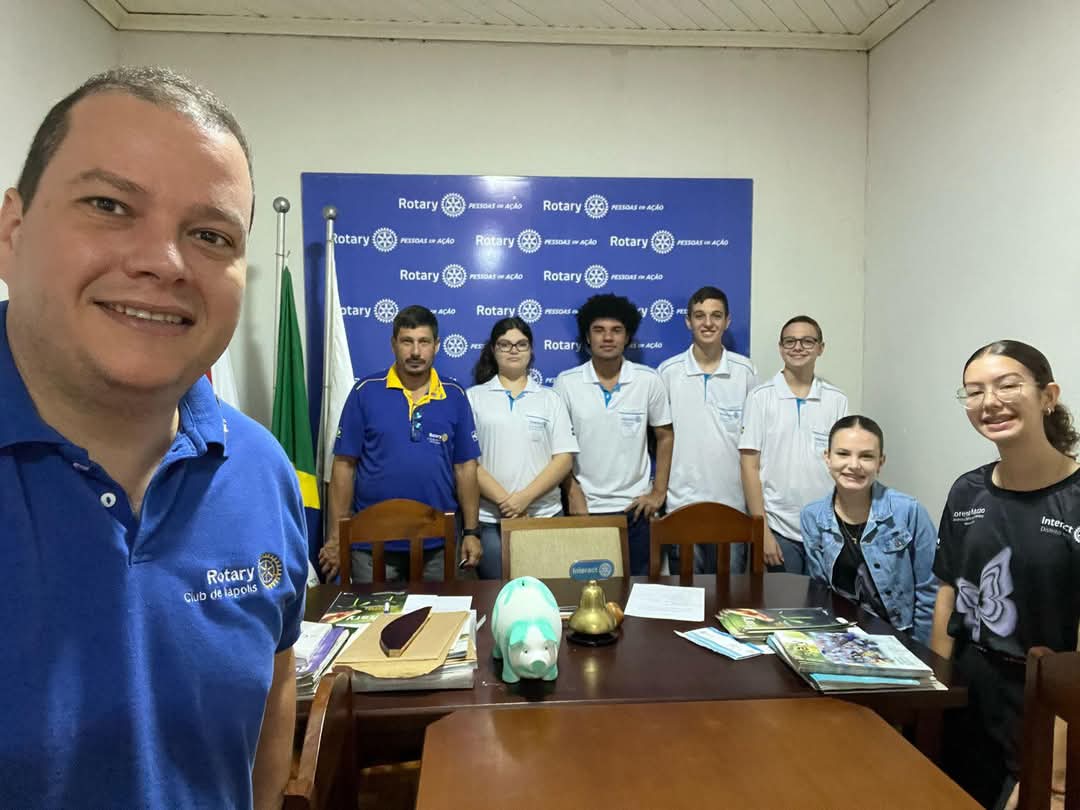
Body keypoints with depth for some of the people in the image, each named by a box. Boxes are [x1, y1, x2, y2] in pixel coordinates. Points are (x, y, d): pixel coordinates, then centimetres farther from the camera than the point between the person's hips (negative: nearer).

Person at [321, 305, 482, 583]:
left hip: (437, 542, 2)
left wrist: (472, 532, 2)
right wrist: (336, 537, -4)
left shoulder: (454, 396, 2)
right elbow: (344, 466, -2)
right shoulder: (366, 392, -3)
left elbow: (465, 467, 5)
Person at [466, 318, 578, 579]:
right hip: (490, 519, -1)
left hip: (545, 516, 1)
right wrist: (504, 501, -12)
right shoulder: (473, 398, 5)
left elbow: (564, 459, 1)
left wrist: (525, 498, -11)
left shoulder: (550, 399, 8)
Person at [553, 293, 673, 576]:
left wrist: (658, 492, 1)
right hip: (584, 506, 0)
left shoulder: (649, 380, -3)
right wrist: (572, 493, -5)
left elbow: (665, 436, 5)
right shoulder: (566, 383, -4)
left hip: (634, 505, 1)